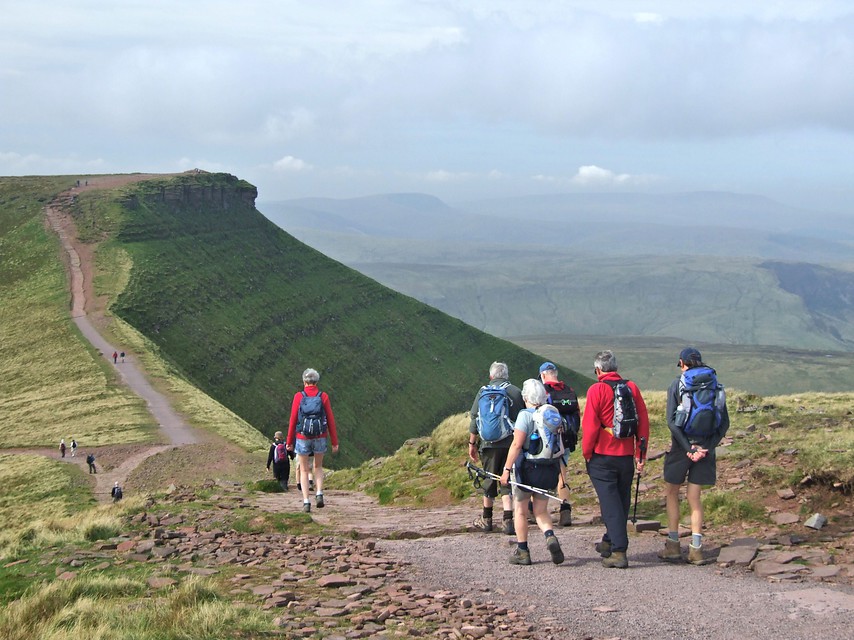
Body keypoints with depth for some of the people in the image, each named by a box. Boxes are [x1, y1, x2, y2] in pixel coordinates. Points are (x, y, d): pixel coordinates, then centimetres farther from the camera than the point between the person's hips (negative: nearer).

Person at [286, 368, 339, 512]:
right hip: (320, 438, 1)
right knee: (318, 467, 22)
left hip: (302, 438, -1)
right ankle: (319, 494, 2)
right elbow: (330, 420, -2)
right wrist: (335, 442, 4)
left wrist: (290, 442, 4)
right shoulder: (324, 396, -3)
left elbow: (293, 420, -5)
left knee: (304, 470, 12)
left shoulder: (298, 397, -5)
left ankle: (306, 502, 3)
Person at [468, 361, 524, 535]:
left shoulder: (484, 391, 0)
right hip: (512, 443, 0)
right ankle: (507, 520, -5)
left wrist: (472, 444, 9)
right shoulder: (517, 392, 3)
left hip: (490, 443, 0)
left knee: (489, 480, 12)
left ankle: (486, 519, 23)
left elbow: (474, 419, 1)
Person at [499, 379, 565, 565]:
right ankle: (550, 537, -13)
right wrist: (558, 468, 20)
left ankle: (522, 551, 13)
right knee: (541, 511, 14)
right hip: (549, 470, 6)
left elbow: (517, 445, -20)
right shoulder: (553, 414, 6)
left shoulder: (525, 415, -13)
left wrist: (507, 469, -17)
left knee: (520, 511, 10)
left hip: (527, 468, -6)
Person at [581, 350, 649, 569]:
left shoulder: (597, 390, -9)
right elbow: (643, 422, 4)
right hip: (626, 456, 5)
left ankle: (619, 552, -9)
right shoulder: (632, 387, 4)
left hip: (602, 457, -5)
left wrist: (587, 453, 0)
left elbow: (590, 426, -12)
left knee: (610, 503, -3)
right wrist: (640, 454, 10)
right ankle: (610, 542, 31)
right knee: (621, 501, 16)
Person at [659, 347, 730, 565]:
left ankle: (673, 545, 13)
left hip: (681, 445, -3)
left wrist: (688, 447, -13)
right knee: (694, 497, 10)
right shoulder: (715, 385, 6)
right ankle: (696, 549, 2)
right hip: (706, 446, 3)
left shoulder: (677, 384, -5)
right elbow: (724, 422, 1)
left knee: (672, 493, 14)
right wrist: (707, 447, -5)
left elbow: (672, 421, -13)